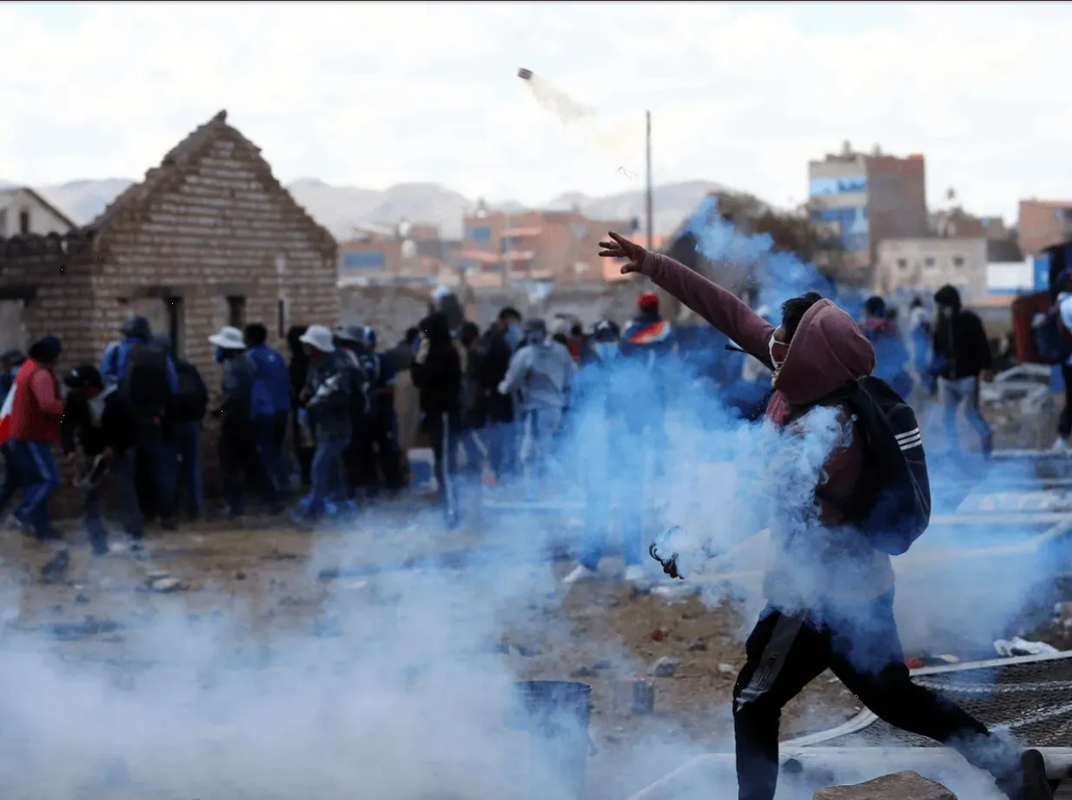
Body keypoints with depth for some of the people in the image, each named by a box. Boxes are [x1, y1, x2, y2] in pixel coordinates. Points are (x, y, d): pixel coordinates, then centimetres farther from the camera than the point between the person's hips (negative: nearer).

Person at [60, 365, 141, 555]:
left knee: (126, 494, -9)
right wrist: (70, 449, -18)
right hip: (91, 454, 4)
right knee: (89, 497, 1)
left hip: (118, 452, -4)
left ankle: (136, 537, -2)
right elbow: (66, 424, -4)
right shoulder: (75, 399, -14)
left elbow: (132, 427, -15)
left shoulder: (117, 400, -24)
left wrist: (115, 448, -23)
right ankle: (99, 543, 6)